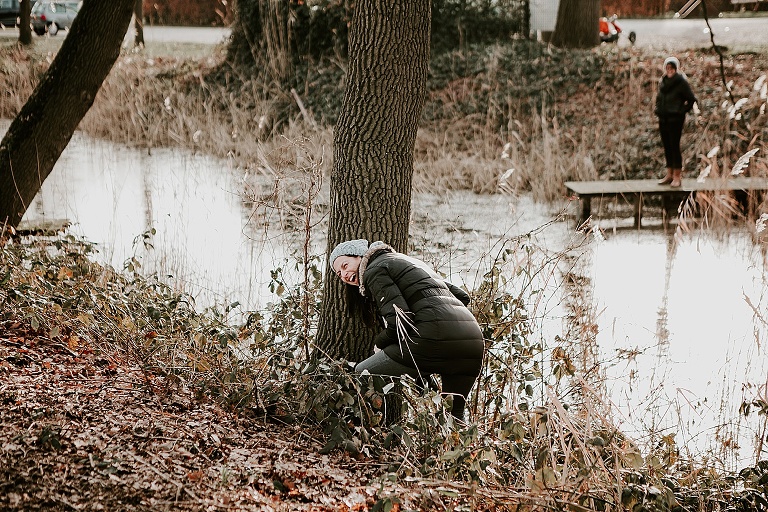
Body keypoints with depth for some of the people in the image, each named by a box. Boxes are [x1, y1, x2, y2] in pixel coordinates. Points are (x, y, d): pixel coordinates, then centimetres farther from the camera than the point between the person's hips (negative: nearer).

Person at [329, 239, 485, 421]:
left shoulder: (374, 270, 7)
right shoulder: (410, 262, 33)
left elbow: (399, 320, -7)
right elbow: (462, 296, 28)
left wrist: (379, 343, 10)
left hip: (436, 339, -8)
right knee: (453, 415, 20)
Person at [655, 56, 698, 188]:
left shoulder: (681, 82, -8)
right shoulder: (663, 82, 11)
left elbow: (691, 99, -7)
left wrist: (682, 111, -8)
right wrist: (658, 109, 13)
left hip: (675, 119, -7)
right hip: (663, 119, 7)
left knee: (674, 146, -6)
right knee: (667, 146, 10)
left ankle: (677, 176, -2)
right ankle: (669, 174, 17)